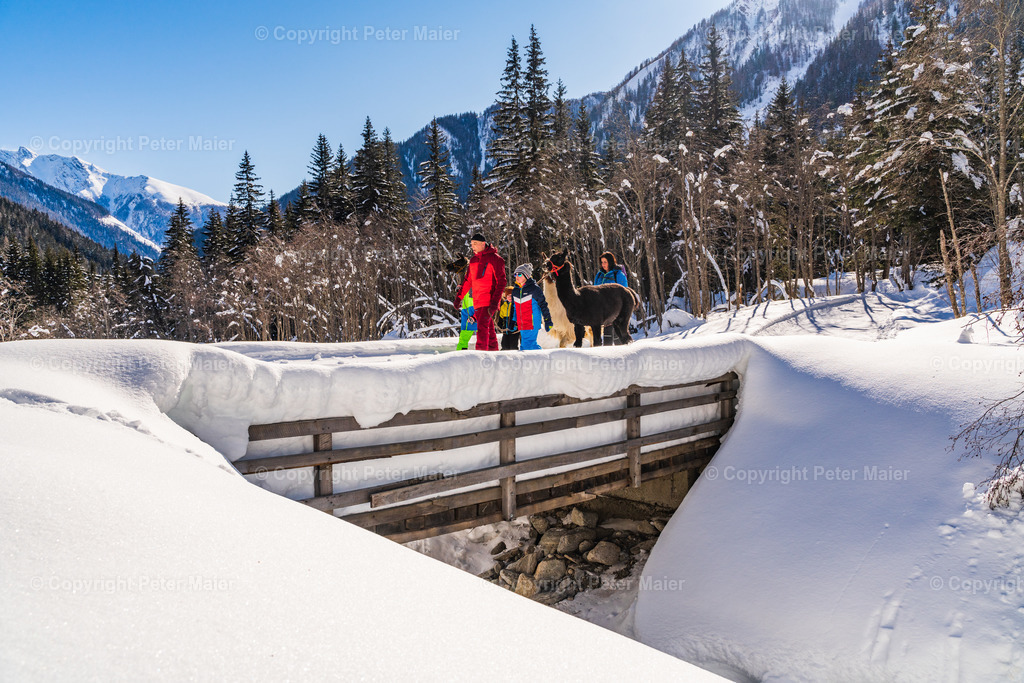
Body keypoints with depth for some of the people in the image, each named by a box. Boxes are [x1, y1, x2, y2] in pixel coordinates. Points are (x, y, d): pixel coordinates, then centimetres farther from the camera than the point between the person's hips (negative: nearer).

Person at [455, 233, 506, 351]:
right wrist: (459, 297, 16)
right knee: (488, 329, 12)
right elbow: (468, 281, 23)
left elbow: (501, 282, -11)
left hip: (489, 301, -7)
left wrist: (495, 302, -19)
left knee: (482, 327, -17)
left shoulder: (494, 258, -5)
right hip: (477, 302, 7)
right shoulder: (473, 260, 16)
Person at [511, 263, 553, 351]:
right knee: (524, 345, 7)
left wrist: (547, 321, -7)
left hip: (532, 323, -7)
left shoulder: (534, 288, -5)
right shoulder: (515, 291, 14)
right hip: (521, 325, 7)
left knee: (528, 345, -16)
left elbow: (543, 304, -5)